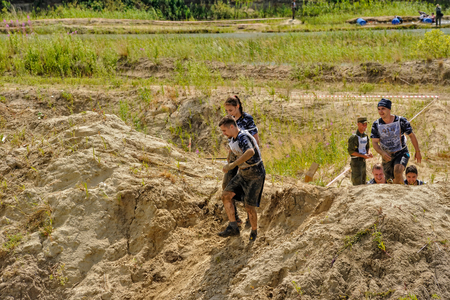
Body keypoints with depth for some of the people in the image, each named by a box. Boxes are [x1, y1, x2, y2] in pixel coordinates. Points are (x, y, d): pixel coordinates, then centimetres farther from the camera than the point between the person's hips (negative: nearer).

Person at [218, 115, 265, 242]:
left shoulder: (243, 137, -28)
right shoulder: (233, 139, 2)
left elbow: (250, 152, -51)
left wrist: (232, 165, -51)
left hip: (255, 175, -9)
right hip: (243, 173, 9)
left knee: (249, 206, -5)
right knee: (226, 195, -6)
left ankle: (254, 231, 21)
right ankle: (233, 227, -3)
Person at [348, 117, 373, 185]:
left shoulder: (365, 136, 9)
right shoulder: (354, 137, -16)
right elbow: (351, 151, -18)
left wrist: (369, 153, -2)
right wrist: (363, 155, -22)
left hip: (363, 161, 8)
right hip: (356, 161, -8)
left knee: (363, 182, 15)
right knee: (357, 183, -9)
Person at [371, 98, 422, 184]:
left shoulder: (401, 121, -11)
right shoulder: (376, 125, -6)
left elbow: (411, 135, 0)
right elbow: (374, 142, -6)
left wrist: (417, 152, 4)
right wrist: (382, 153, -25)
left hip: (401, 153, -3)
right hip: (387, 156, 3)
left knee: (398, 171, -31)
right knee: (389, 180, 10)